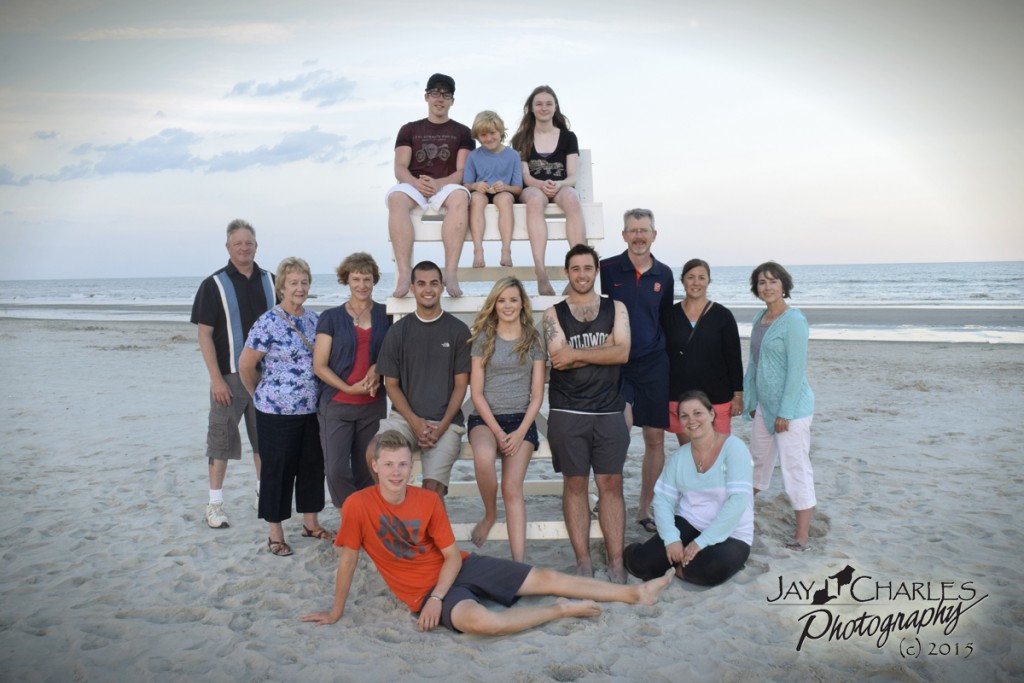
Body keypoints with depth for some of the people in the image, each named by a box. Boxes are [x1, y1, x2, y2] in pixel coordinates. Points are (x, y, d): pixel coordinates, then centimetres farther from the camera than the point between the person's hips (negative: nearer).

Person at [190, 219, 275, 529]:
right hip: (230, 376, -4)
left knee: (265, 436, 13)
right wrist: (216, 378, -14)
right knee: (221, 437, 2)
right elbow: (204, 334, -7)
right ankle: (215, 502, 11)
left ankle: (263, 491, 27)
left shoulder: (270, 281, 7)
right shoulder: (214, 285, -4)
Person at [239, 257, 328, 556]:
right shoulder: (268, 322, -12)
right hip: (277, 411, -6)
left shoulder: (315, 319, 7)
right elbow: (246, 365, -9)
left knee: (312, 464, 14)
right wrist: (262, 394, 2)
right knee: (278, 468, 5)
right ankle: (275, 533, 19)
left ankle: (310, 522, 32)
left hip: (313, 409, 6)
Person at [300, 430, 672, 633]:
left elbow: (452, 556, -3)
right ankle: (563, 610, -12)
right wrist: (336, 612, 0)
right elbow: (348, 560, -7)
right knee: (481, 621, -36)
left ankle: (635, 593, 9)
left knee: (547, 578, -1)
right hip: (423, 588, -4)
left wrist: (437, 597, -18)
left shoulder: (429, 500, -8)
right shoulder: (358, 505, -16)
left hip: (457, 567, 4)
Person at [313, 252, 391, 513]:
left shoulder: (385, 316, 6)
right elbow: (319, 366, -2)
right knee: (336, 470, -10)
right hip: (336, 404, -2)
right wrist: (349, 388, -14)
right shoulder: (331, 317, 0)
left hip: (373, 405, 2)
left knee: (366, 471, 8)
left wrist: (378, 368, -8)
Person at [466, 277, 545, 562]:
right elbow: (476, 392, 1)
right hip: (485, 418, 0)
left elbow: (537, 395, 4)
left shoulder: (533, 340, 7)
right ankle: (490, 514, -4)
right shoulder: (483, 338, 6)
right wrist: (497, 431, -9)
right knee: (483, 457, -32)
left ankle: (519, 560, -13)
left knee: (512, 488, -15)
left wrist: (520, 432, -9)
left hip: (521, 419, 1)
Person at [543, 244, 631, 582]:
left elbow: (623, 353, -6)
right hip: (567, 412, 0)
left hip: (609, 412, 1)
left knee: (611, 484, 2)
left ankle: (616, 563, 7)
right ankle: (583, 563, 11)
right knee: (575, 483, 4)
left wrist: (577, 354, -10)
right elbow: (559, 359, -9)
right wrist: (604, 348, -8)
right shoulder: (554, 313, 7)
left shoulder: (616, 308, 10)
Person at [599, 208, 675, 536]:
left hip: (653, 364, 4)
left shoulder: (664, 274, 8)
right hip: (615, 363, -4)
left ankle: (644, 509, 23)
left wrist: (662, 350, 14)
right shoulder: (607, 270, -4)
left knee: (655, 440, 7)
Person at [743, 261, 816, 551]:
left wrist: (785, 412, -19)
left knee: (795, 467, -3)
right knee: (759, 457, 24)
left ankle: (803, 536, 5)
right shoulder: (760, 317, 9)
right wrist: (750, 398, 16)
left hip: (791, 406, -8)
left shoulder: (793, 320, -15)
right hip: (764, 403, 8)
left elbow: (796, 369, -18)